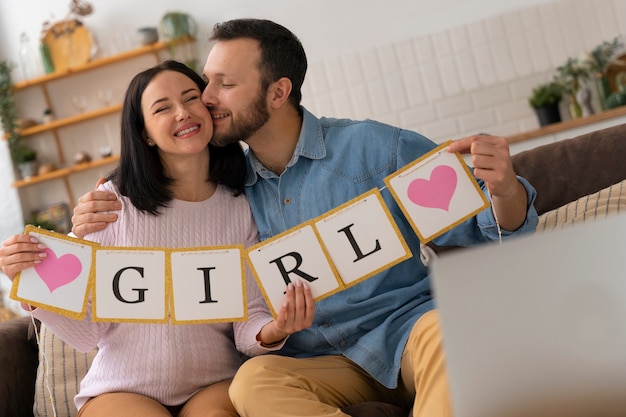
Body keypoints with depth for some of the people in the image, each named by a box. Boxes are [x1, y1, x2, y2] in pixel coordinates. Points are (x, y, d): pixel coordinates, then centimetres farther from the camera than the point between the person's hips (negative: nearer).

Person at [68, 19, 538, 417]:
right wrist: (98, 235, -2)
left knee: (443, 330, -37)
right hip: (323, 366, 3)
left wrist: (505, 191, -25)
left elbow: (488, 230, -1)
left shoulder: (372, 147, -2)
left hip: (407, 332, -3)